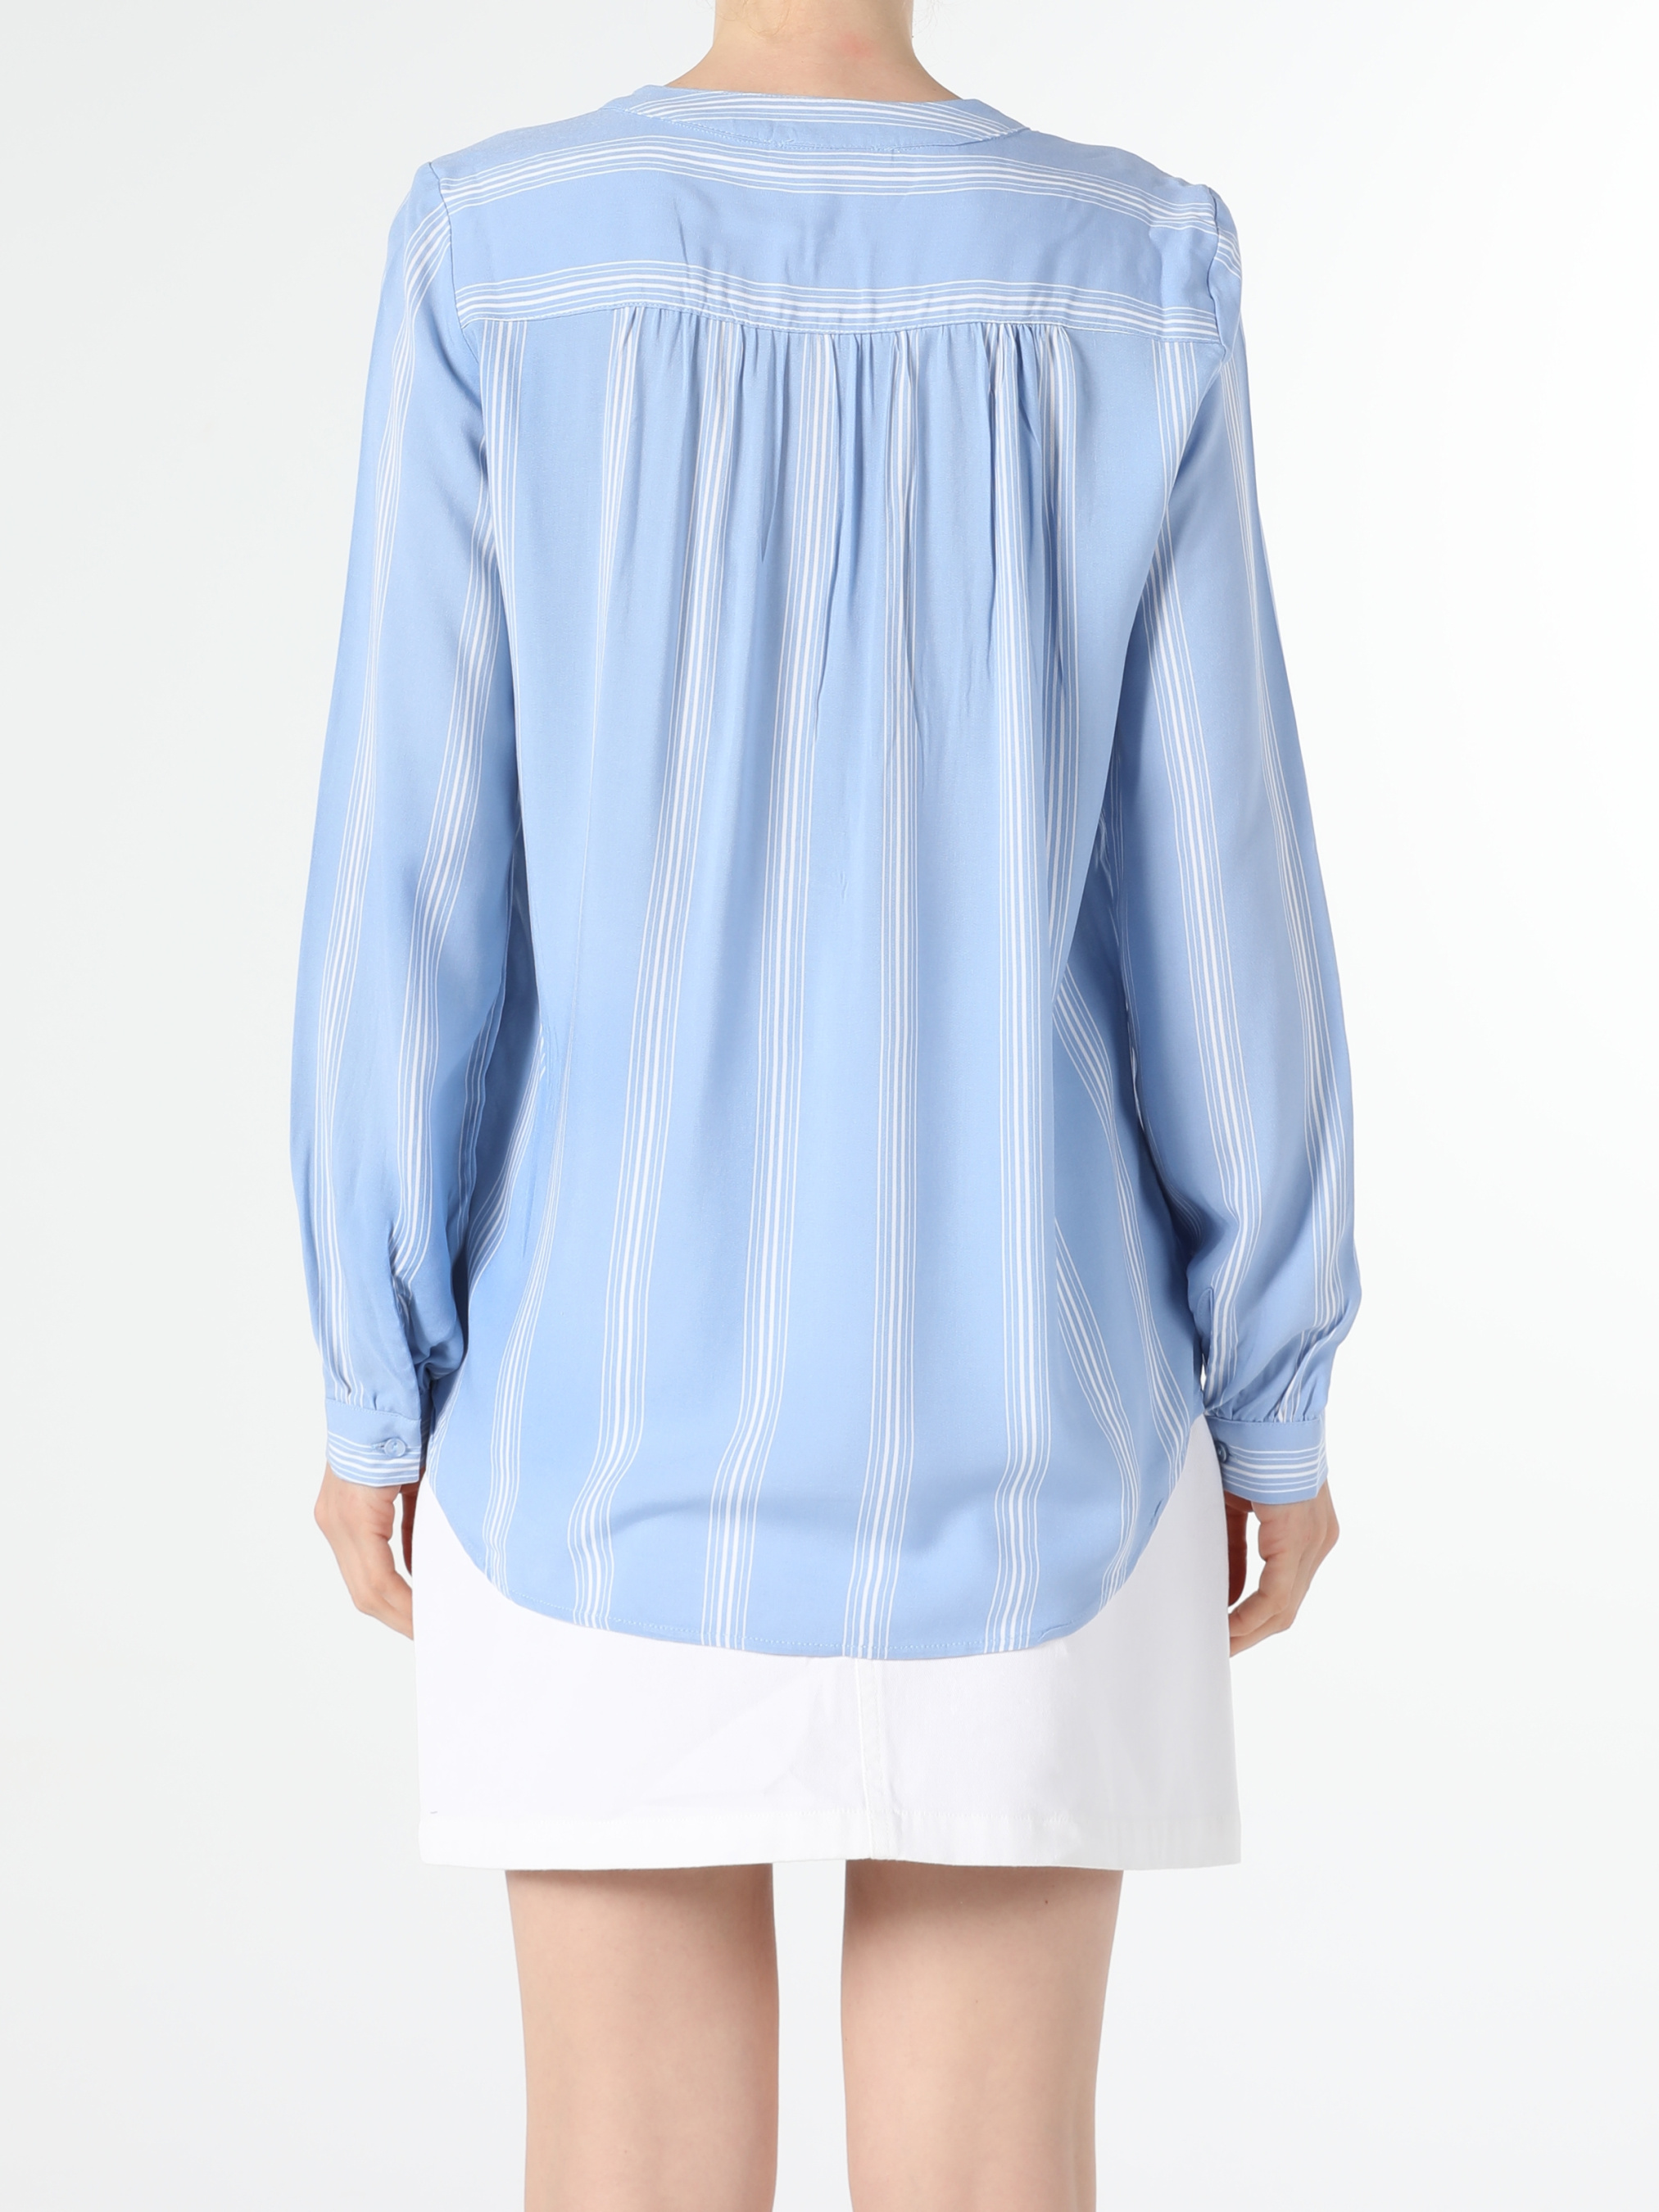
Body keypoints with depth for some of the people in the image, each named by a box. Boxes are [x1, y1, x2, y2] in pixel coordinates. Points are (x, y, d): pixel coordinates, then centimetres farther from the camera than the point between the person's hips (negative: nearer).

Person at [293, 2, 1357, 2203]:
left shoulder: (499, 256, -7)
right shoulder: (1133, 283, -5)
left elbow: (403, 886, -8)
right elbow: (1219, 899, -5)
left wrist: (377, 1389, 3)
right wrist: (1274, 1392, 6)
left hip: (616, 1385, 0)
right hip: (1012, 1399, 1)